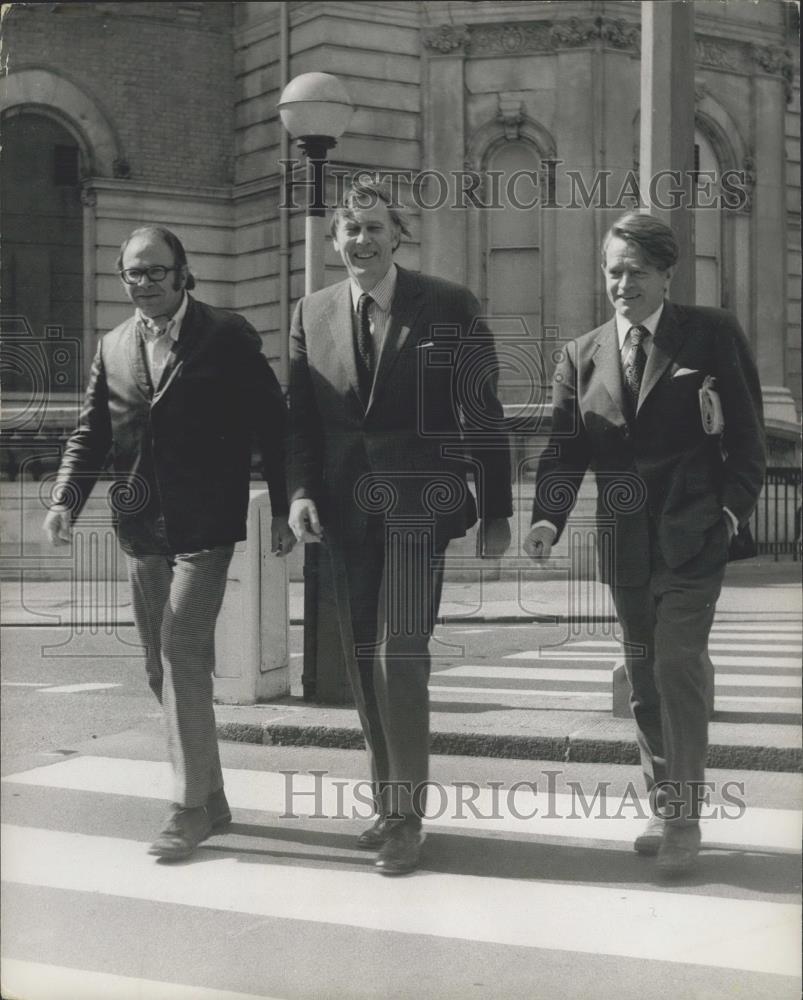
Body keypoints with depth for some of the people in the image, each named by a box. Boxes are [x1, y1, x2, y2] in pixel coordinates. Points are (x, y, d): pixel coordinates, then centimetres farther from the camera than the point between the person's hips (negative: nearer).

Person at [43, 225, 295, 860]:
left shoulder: (227, 336, -3)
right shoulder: (113, 347, 11)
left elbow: (272, 422, -1)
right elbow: (92, 433, 11)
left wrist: (283, 508, -4)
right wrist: (66, 500, -4)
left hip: (204, 527, -6)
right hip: (142, 528, 6)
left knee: (182, 654, -14)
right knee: (163, 667, 10)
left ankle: (190, 808, -7)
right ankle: (211, 801, 23)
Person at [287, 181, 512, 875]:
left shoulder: (448, 307, -2)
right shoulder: (313, 314, 9)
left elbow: (483, 415, -1)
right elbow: (301, 418, 10)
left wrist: (497, 511, -3)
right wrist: (301, 492, -6)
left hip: (418, 506, -4)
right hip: (347, 511, 4)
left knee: (399, 656, -11)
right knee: (364, 664, 9)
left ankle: (408, 817, 0)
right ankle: (388, 804, 22)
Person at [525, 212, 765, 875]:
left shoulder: (711, 335, -1)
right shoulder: (583, 356, 9)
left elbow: (747, 433, -1)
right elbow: (565, 449, 2)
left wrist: (734, 506, -13)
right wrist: (548, 518, -14)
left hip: (693, 537, -4)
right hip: (625, 542, 5)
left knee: (678, 665, -14)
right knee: (645, 678, 11)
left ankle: (685, 818, -5)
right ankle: (664, 807, 24)